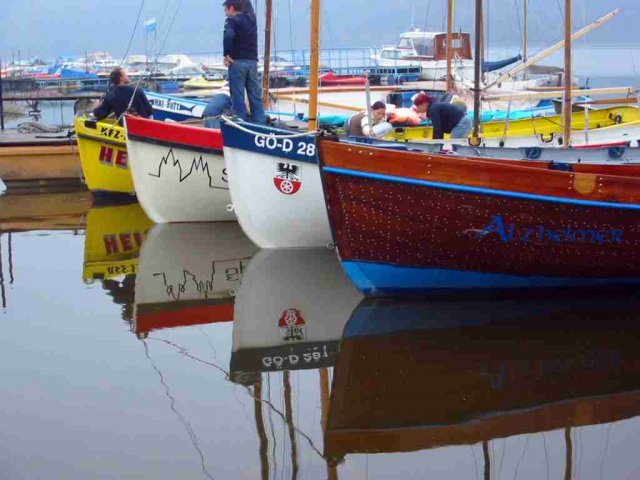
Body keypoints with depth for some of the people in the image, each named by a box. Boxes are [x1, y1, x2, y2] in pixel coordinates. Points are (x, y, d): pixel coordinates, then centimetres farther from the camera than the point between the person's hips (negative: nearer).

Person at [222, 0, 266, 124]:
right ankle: (260, 124, 3)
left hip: (237, 62, -6)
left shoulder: (232, 21, -7)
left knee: (238, 98, -4)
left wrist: (226, 54, -20)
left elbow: (229, 35, -28)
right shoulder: (250, 17, 12)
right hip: (252, 62, 6)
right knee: (256, 97, 6)